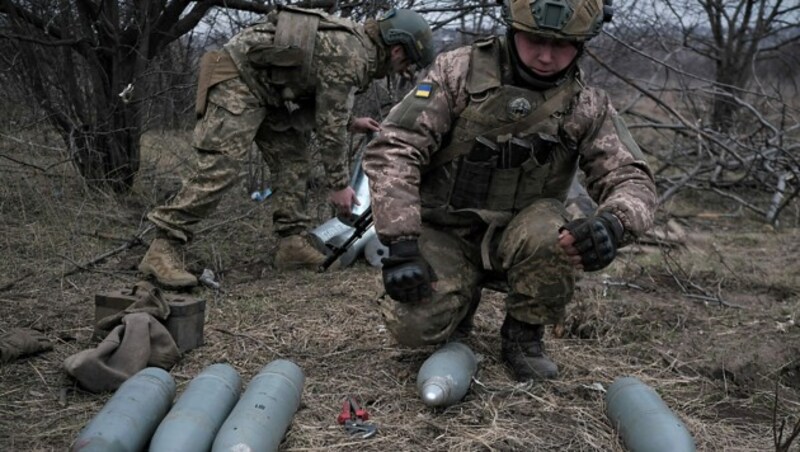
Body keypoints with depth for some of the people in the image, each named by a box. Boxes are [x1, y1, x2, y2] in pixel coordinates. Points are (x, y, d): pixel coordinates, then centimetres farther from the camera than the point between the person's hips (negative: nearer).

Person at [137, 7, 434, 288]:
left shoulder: (351, 42, 11)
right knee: (220, 168, -18)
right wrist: (339, 184, -11)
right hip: (238, 78, -10)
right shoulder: (349, 56, -19)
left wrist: (350, 123, 18)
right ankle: (163, 248, -16)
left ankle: (293, 243, 7)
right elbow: (330, 126, -18)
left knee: (293, 159, 6)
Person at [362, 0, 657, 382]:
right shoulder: (459, 71, -12)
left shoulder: (587, 107, -5)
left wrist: (612, 222, -36)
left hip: (517, 237, 1)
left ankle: (523, 335, -4)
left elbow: (633, 181, -10)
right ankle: (462, 297, 12)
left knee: (553, 233, -33)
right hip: (445, 235, -1)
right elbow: (392, 150, -16)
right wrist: (402, 244, -27)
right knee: (415, 323, -26)